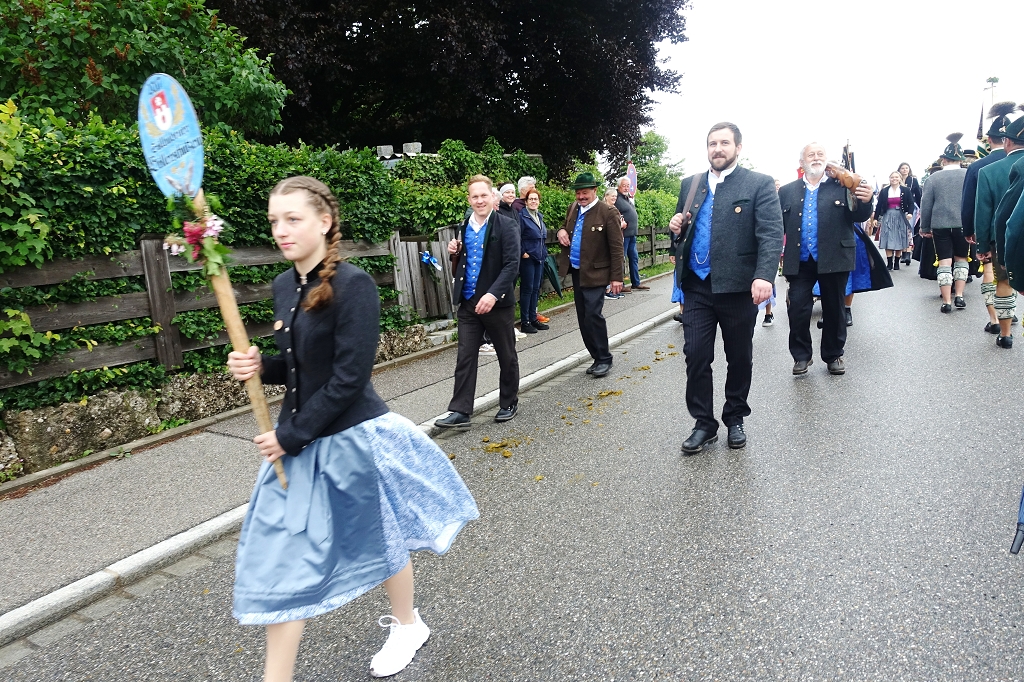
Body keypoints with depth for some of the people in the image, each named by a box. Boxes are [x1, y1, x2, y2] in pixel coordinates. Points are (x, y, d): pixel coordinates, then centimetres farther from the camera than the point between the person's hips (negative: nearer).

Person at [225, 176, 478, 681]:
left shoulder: (353, 285, -19)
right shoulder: (284, 285, 4)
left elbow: (349, 377, -22)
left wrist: (291, 436, -17)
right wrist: (260, 366, -8)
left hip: (352, 437, -6)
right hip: (298, 437, 7)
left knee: (379, 538, 16)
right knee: (279, 553, 8)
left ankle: (407, 624, 45)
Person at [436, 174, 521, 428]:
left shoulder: (507, 226, -8)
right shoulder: (464, 227, 9)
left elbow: (512, 264, -16)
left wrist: (493, 294, -27)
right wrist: (455, 253, -3)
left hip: (498, 302, -4)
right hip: (468, 303, 4)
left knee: (507, 356, 11)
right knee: (465, 358, 3)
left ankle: (509, 403, 28)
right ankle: (460, 411, 8)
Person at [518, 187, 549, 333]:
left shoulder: (540, 216, 13)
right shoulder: (522, 215, -10)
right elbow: (517, 237, -14)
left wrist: (544, 253, 14)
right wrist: (523, 253, -16)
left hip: (540, 257, 7)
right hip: (528, 257, -7)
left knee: (536, 288, 11)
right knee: (527, 289, -2)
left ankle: (533, 318, 20)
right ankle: (525, 322, 6)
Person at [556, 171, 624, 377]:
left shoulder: (608, 213, -11)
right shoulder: (573, 209, 10)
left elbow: (616, 247, -12)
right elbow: (567, 228, 27)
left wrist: (616, 277, -15)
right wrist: (562, 231, 2)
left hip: (595, 273, -7)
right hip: (576, 271, 7)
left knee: (593, 315, -14)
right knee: (583, 318, 9)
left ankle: (604, 359, 0)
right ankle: (597, 357, 20)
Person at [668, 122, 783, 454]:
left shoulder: (759, 184, -2)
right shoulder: (690, 184, 12)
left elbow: (772, 234, -12)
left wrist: (764, 276, -27)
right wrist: (676, 228, -3)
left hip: (738, 287, -3)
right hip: (697, 286, 3)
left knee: (740, 358, 10)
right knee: (696, 356, 0)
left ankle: (734, 419, 28)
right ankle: (704, 423, 14)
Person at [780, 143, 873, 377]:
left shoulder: (843, 186, 4)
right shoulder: (787, 191, 9)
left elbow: (859, 217, -1)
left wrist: (865, 202, -22)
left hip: (833, 259, 0)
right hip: (799, 261, 1)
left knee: (834, 309, 9)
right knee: (797, 309, 0)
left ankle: (833, 355, 24)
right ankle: (801, 355, 17)